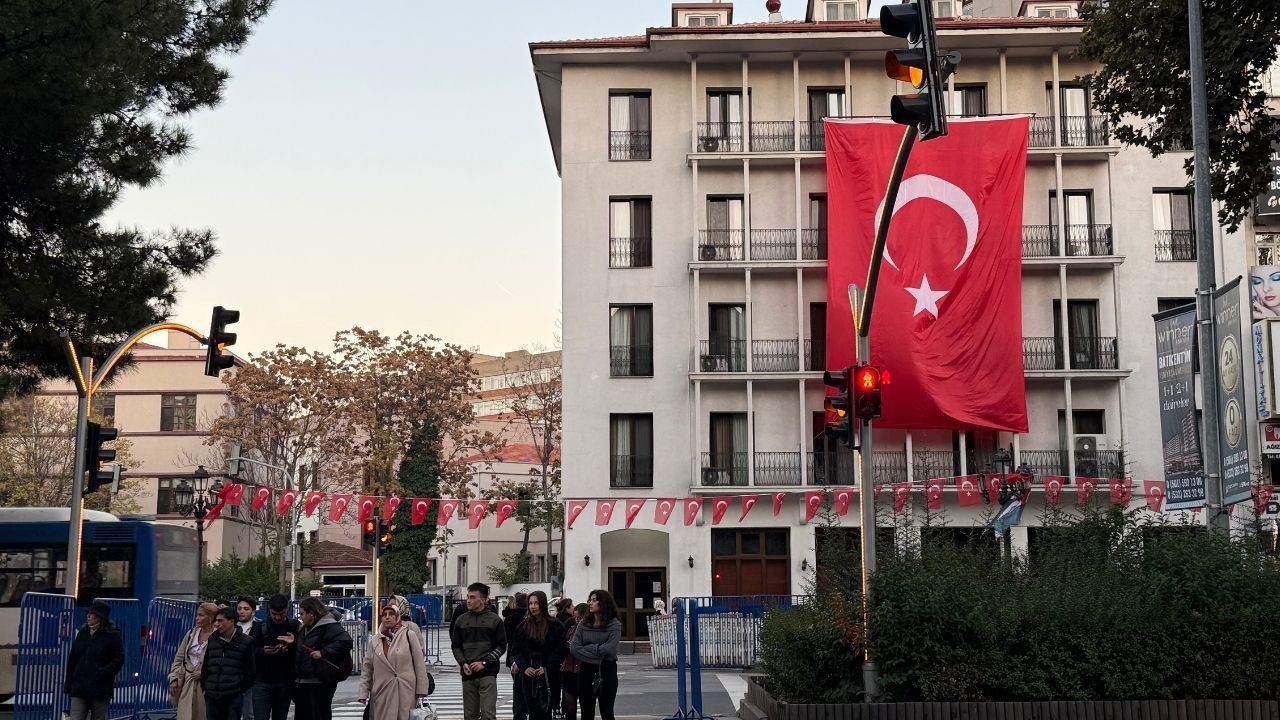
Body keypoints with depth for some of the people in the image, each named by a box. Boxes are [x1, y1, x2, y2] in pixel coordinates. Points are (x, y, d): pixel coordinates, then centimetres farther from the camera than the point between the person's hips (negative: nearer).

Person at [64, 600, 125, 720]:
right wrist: (68, 685, 10)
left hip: (100, 692, -4)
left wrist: (104, 672, -19)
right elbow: (72, 661, 14)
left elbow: (119, 659, -7)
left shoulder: (112, 636, -4)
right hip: (79, 689, 4)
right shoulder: (82, 633, 10)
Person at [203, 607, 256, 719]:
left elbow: (250, 669, 1)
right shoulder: (212, 640, 10)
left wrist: (243, 688, -2)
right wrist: (204, 685, 11)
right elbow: (205, 665, 16)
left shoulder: (245, 641, -2)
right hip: (211, 695, 4)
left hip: (234, 697, -4)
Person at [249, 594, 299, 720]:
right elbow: (251, 652, -3)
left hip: (284, 684, 1)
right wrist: (263, 651, -22)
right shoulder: (260, 627, 4)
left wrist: (293, 644, -17)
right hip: (262, 683, -1)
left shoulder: (295, 627, 5)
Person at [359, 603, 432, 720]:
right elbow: (366, 670, 13)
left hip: (406, 694, -2)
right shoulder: (375, 641, 11)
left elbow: (420, 665, 1)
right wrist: (363, 694, 5)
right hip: (382, 695, 2)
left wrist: (421, 692, -3)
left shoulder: (409, 635, 2)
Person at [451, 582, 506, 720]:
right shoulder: (461, 620, 10)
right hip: (467, 674, 3)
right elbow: (456, 646, 13)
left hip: (488, 674, -3)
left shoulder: (494, 620, 2)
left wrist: (484, 663, -10)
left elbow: (501, 646, 1)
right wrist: (463, 663, -4)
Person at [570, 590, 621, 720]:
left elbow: (610, 649, -18)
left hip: (607, 671, -3)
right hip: (586, 671, 3)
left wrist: (589, 648, -7)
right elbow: (574, 648, -6)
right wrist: (596, 656, -15)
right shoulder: (583, 625, 6)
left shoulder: (614, 624, -5)